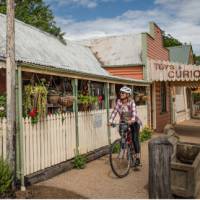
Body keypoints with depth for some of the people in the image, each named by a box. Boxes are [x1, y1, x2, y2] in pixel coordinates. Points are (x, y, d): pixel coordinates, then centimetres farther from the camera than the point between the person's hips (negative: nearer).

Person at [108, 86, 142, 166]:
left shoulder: (131, 102, -19)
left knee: (135, 139, -11)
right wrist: (110, 121, -31)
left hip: (133, 122, -3)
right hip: (123, 122, 3)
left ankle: (138, 157, -2)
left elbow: (134, 111, -33)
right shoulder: (118, 101, -11)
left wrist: (132, 120, -52)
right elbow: (114, 111, -17)